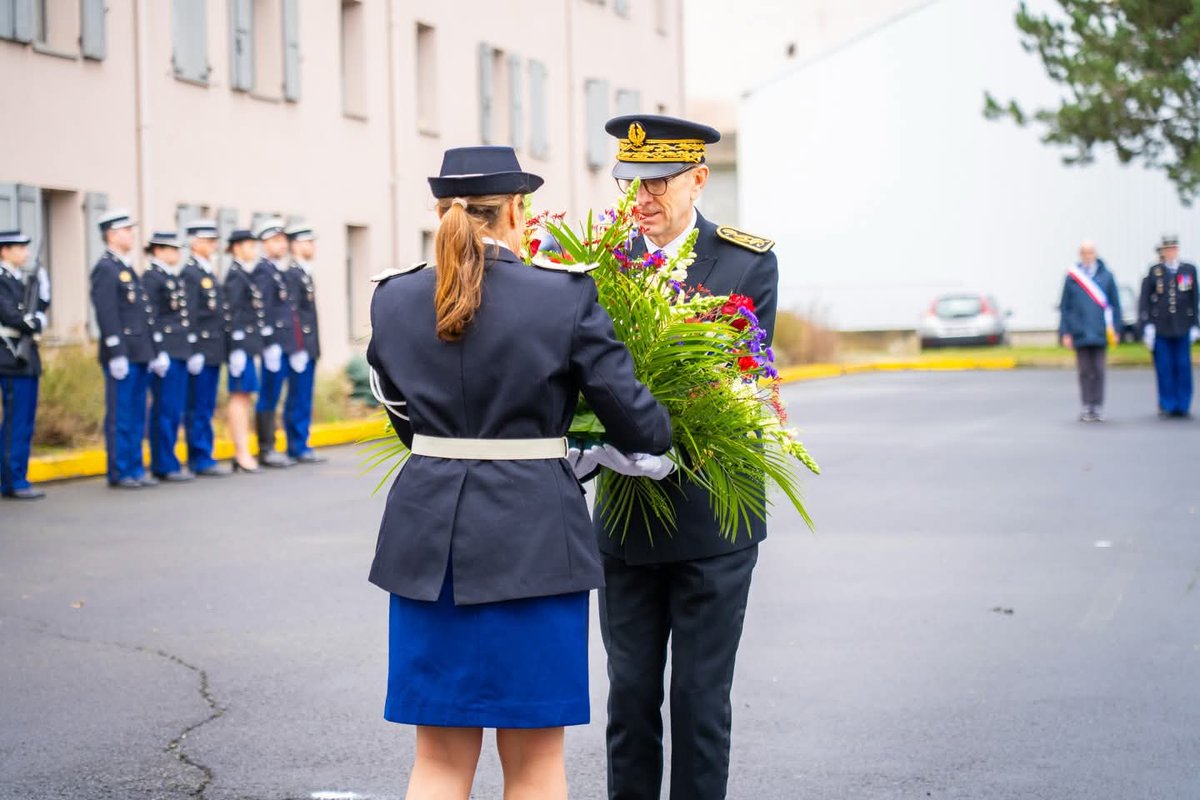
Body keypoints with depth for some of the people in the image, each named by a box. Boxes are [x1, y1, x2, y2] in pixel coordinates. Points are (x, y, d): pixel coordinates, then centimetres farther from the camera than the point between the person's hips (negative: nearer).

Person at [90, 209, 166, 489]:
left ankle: (135, 469, 16)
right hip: (122, 355, -9)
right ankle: (119, 473, 1)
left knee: (137, 416, 11)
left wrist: (154, 350, 17)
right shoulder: (105, 269, -9)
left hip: (139, 354, 9)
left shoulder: (128, 269, 19)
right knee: (120, 416, -4)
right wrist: (116, 354, -21)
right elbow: (106, 315, -16)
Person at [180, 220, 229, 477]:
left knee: (206, 408, 11)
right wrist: (194, 350, -20)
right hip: (201, 351, -9)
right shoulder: (190, 274, -10)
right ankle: (200, 459, -3)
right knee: (198, 409, -5)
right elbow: (189, 315, -16)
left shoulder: (210, 273, 18)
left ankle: (202, 458, 15)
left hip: (214, 352, 9)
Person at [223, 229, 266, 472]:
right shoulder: (236, 276, -11)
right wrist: (238, 349, -20)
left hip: (248, 344, 10)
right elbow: (233, 314, -17)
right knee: (240, 396, -8)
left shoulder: (243, 275, 17)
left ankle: (242, 454, 13)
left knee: (243, 397, 10)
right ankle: (242, 454, -9)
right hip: (242, 343, -10)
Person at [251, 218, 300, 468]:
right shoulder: (263, 271, -10)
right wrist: (269, 343, -21)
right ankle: (266, 450, -2)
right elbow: (262, 309, -17)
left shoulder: (278, 270, 19)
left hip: (285, 344, 9)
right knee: (268, 398, -5)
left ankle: (269, 449, 14)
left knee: (271, 398, 11)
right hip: (274, 343, -9)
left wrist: (294, 345, 20)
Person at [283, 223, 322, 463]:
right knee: (299, 399, -6)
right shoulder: (292, 274, -13)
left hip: (309, 347, 10)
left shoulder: (305, 273, 18)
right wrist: (298, 348, -21)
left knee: (303, 399, 11)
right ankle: (298, 448, -3)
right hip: (301, 347, -10)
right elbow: (292, 313, -18)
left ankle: (299, 447, 14)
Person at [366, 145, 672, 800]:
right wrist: (660, 436, 17)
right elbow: (638, 425, -5)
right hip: (532, 541, -3)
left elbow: (406, 418, 12)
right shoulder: (566, 297, -7)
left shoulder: (394, 299, 4)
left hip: (429, 538, 3)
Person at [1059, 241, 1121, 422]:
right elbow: (1064, 307, 6)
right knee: (1085, 371, 3)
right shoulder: (1072, 277, 4)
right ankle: (1087, 407, 7)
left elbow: (1115, 304, 7)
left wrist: (1114, 329, 2)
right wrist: (1065, 332, 1)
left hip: (1100, 333, 0)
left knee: (1098, 371, 2)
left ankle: (1098, 407, 7)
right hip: (1080, 333, 0)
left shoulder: (1106, 276, 4)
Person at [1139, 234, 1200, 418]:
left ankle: (1183, 406, 10)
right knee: (1165, 369, 0)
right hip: (1160, 329, -2)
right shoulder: (1154, 272, 1)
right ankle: (1167, 406, 7)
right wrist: (1147, 326, -6)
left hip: (1182, 328, 2)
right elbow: (1144, 301, 1)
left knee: (1183, 368, 2)